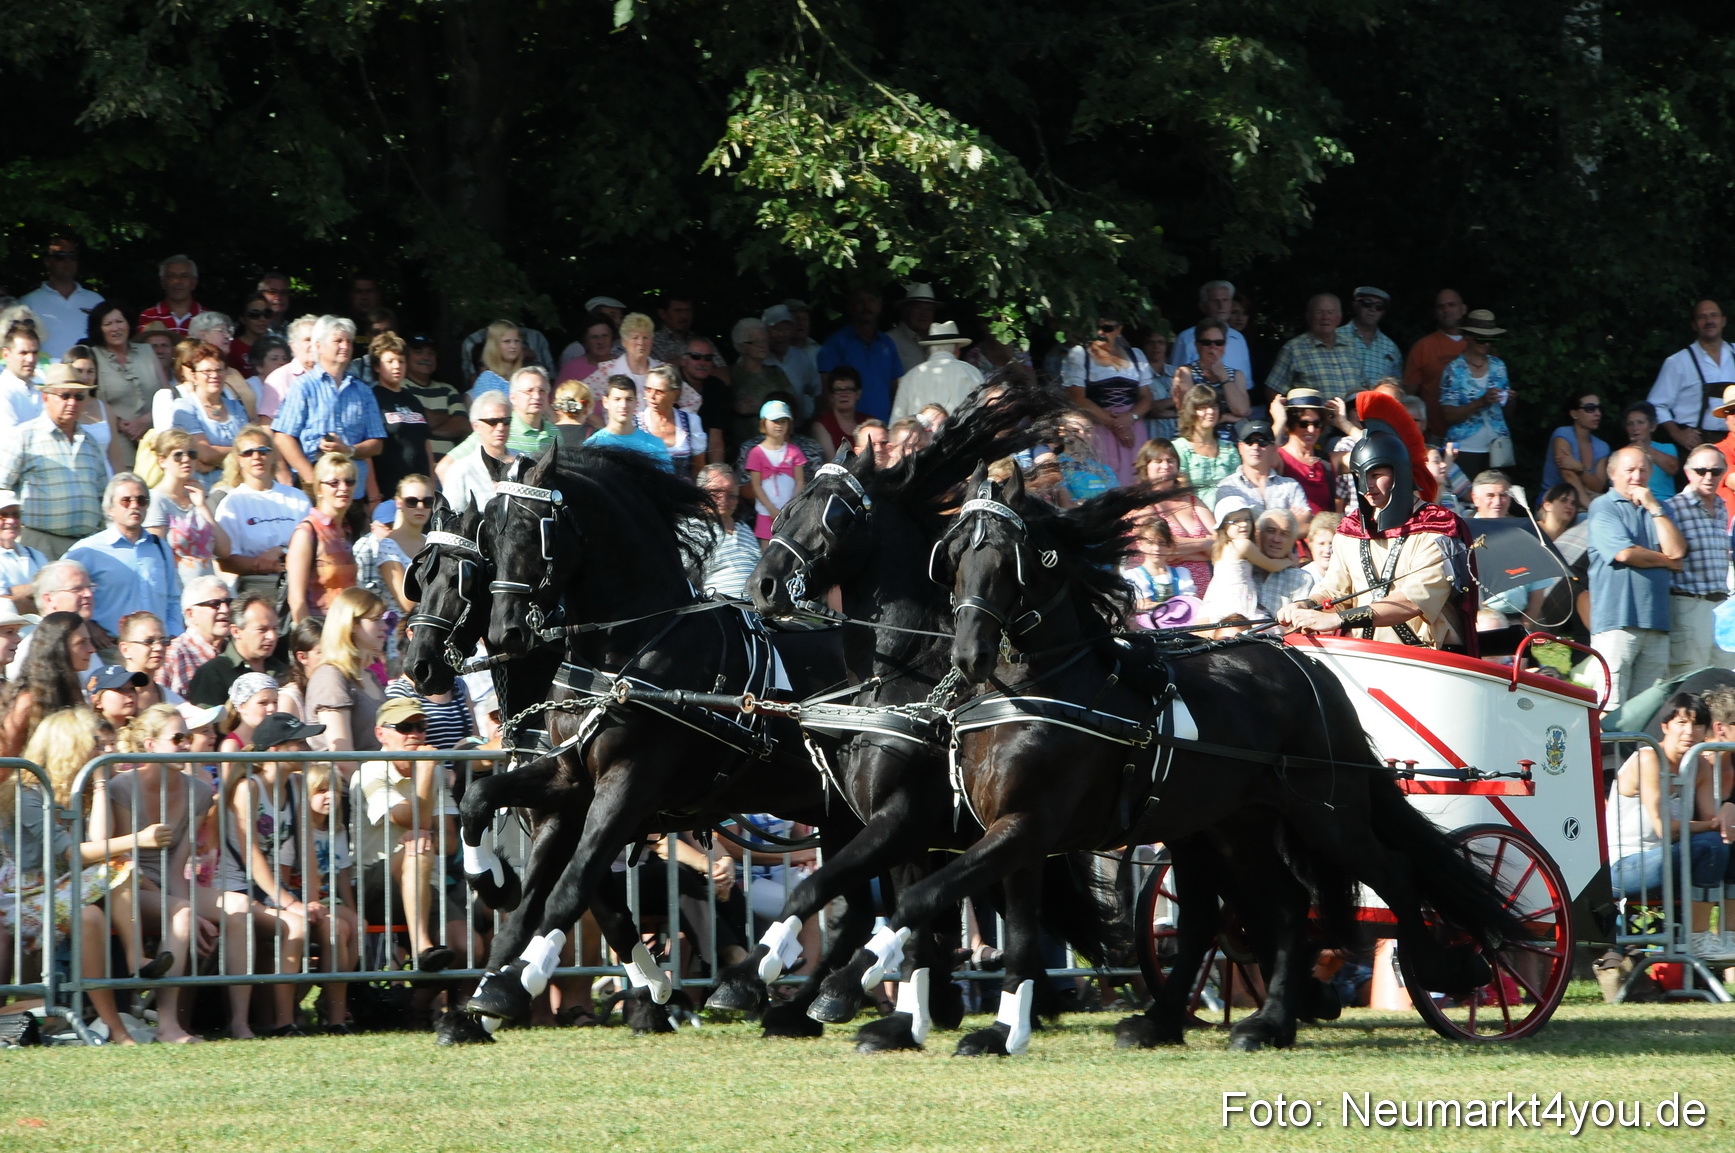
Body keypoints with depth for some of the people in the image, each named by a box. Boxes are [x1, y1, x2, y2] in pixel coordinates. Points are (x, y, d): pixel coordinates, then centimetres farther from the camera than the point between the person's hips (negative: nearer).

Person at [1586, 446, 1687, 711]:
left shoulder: (1658, 510, 20)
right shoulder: (1603, 508, 3)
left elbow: (1677, 551, 4)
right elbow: (1624, 553, -11)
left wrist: (1654, 508, 0)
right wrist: (1667, 561, 4)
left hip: (1656, 622, 5)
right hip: (1617, 620, -5)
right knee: (1612, 708, -11)